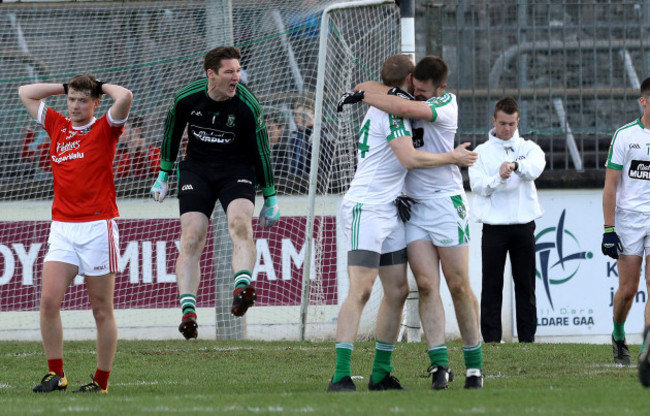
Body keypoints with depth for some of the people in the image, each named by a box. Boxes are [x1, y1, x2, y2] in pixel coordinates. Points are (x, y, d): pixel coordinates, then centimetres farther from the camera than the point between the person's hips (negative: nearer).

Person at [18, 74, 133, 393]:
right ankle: (55, 374, -2)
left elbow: (125, 97, -17)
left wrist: (101, 87, 1)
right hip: (62, 228, 4)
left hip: (97, 226, -4)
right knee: (48, 300, -9)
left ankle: (101, 381, 6)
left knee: (101, 310, 1)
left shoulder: (104, 130, 1)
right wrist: (66, 87, 17)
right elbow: (25, 93, 22)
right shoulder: (57, 126, 14)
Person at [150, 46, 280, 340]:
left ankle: (242, 288, -45)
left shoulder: (248, 106, -14)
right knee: (190, 240, -11)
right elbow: (172, 134, 10)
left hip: (237, 170, -2)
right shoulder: (186, 98, -9)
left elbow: (261, 151, -3)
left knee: (241, 224, -29)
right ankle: (188, 311, -14)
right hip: (196, 170, 2)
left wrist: (270, 198, 2)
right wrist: (163, 176, 16)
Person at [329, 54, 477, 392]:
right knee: (361, 289, -17)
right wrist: (453, 157, -8)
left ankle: (380, 374, 13)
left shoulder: (383, 107, 19)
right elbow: (409, 158, -19)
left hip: (389, 211, 10)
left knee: (397, 291, 8)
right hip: (367, 208, -10)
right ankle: (341, 375, -22)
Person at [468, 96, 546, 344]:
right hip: (494, 226, -1)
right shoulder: (482, 152, 9)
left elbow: (536, 166, -12)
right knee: (492, 286, -2)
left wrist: (515, 165, -32)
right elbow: (478, 185, -4)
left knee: (526, 284, 4)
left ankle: (527, 339, 8)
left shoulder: (528, 148, 10)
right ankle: (491, 339, 0)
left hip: (524, 224, 1)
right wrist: (499, 178, -23)